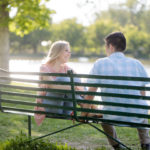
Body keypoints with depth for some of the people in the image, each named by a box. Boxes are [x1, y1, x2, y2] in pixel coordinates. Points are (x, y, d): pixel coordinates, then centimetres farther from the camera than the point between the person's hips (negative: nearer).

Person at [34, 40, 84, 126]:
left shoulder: (66, 68, 11)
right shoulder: (45, 68, -7)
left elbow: (80, 86, -3)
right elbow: (53, 85, -28)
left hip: (64, 106, 6)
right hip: (47, 107, -6)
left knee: (76, 79, -13)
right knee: (62, 79, -26)